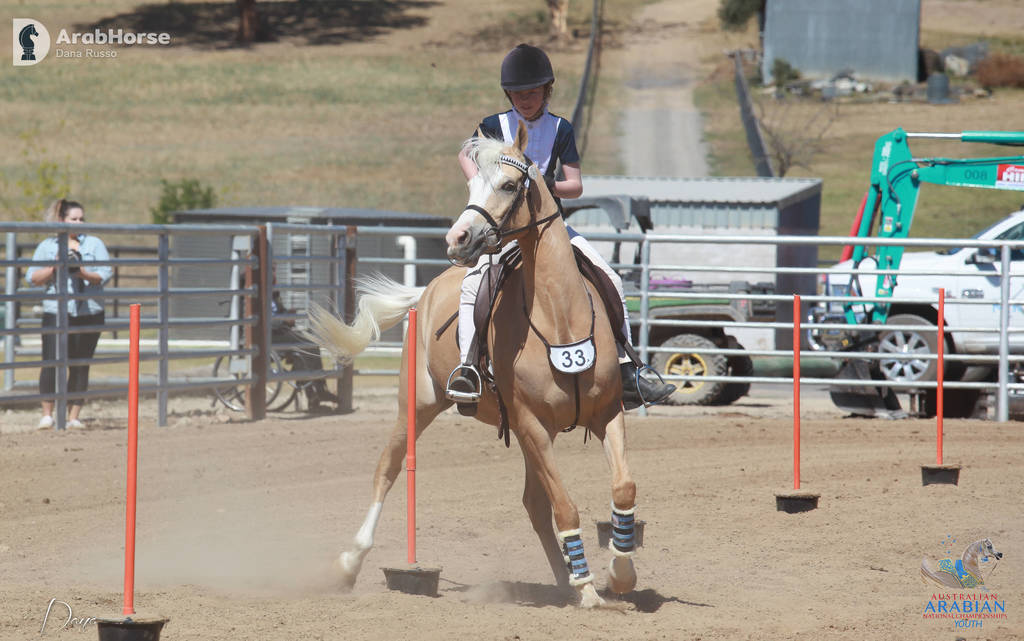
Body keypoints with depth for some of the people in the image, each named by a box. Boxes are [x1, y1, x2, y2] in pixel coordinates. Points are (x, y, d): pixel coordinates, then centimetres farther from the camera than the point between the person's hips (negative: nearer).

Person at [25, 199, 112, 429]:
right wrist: (54, 267, -12)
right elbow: (33, 278, 4)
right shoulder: (46, 246, 9)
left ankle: (74, 416, 8)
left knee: (80, 366, 2)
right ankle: (47, 414, 0)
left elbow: (105, 274, 1)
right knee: (52, 363, -10)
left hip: (89, 312, 1)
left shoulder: (94, 244, 9)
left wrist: (84, 273, -17)